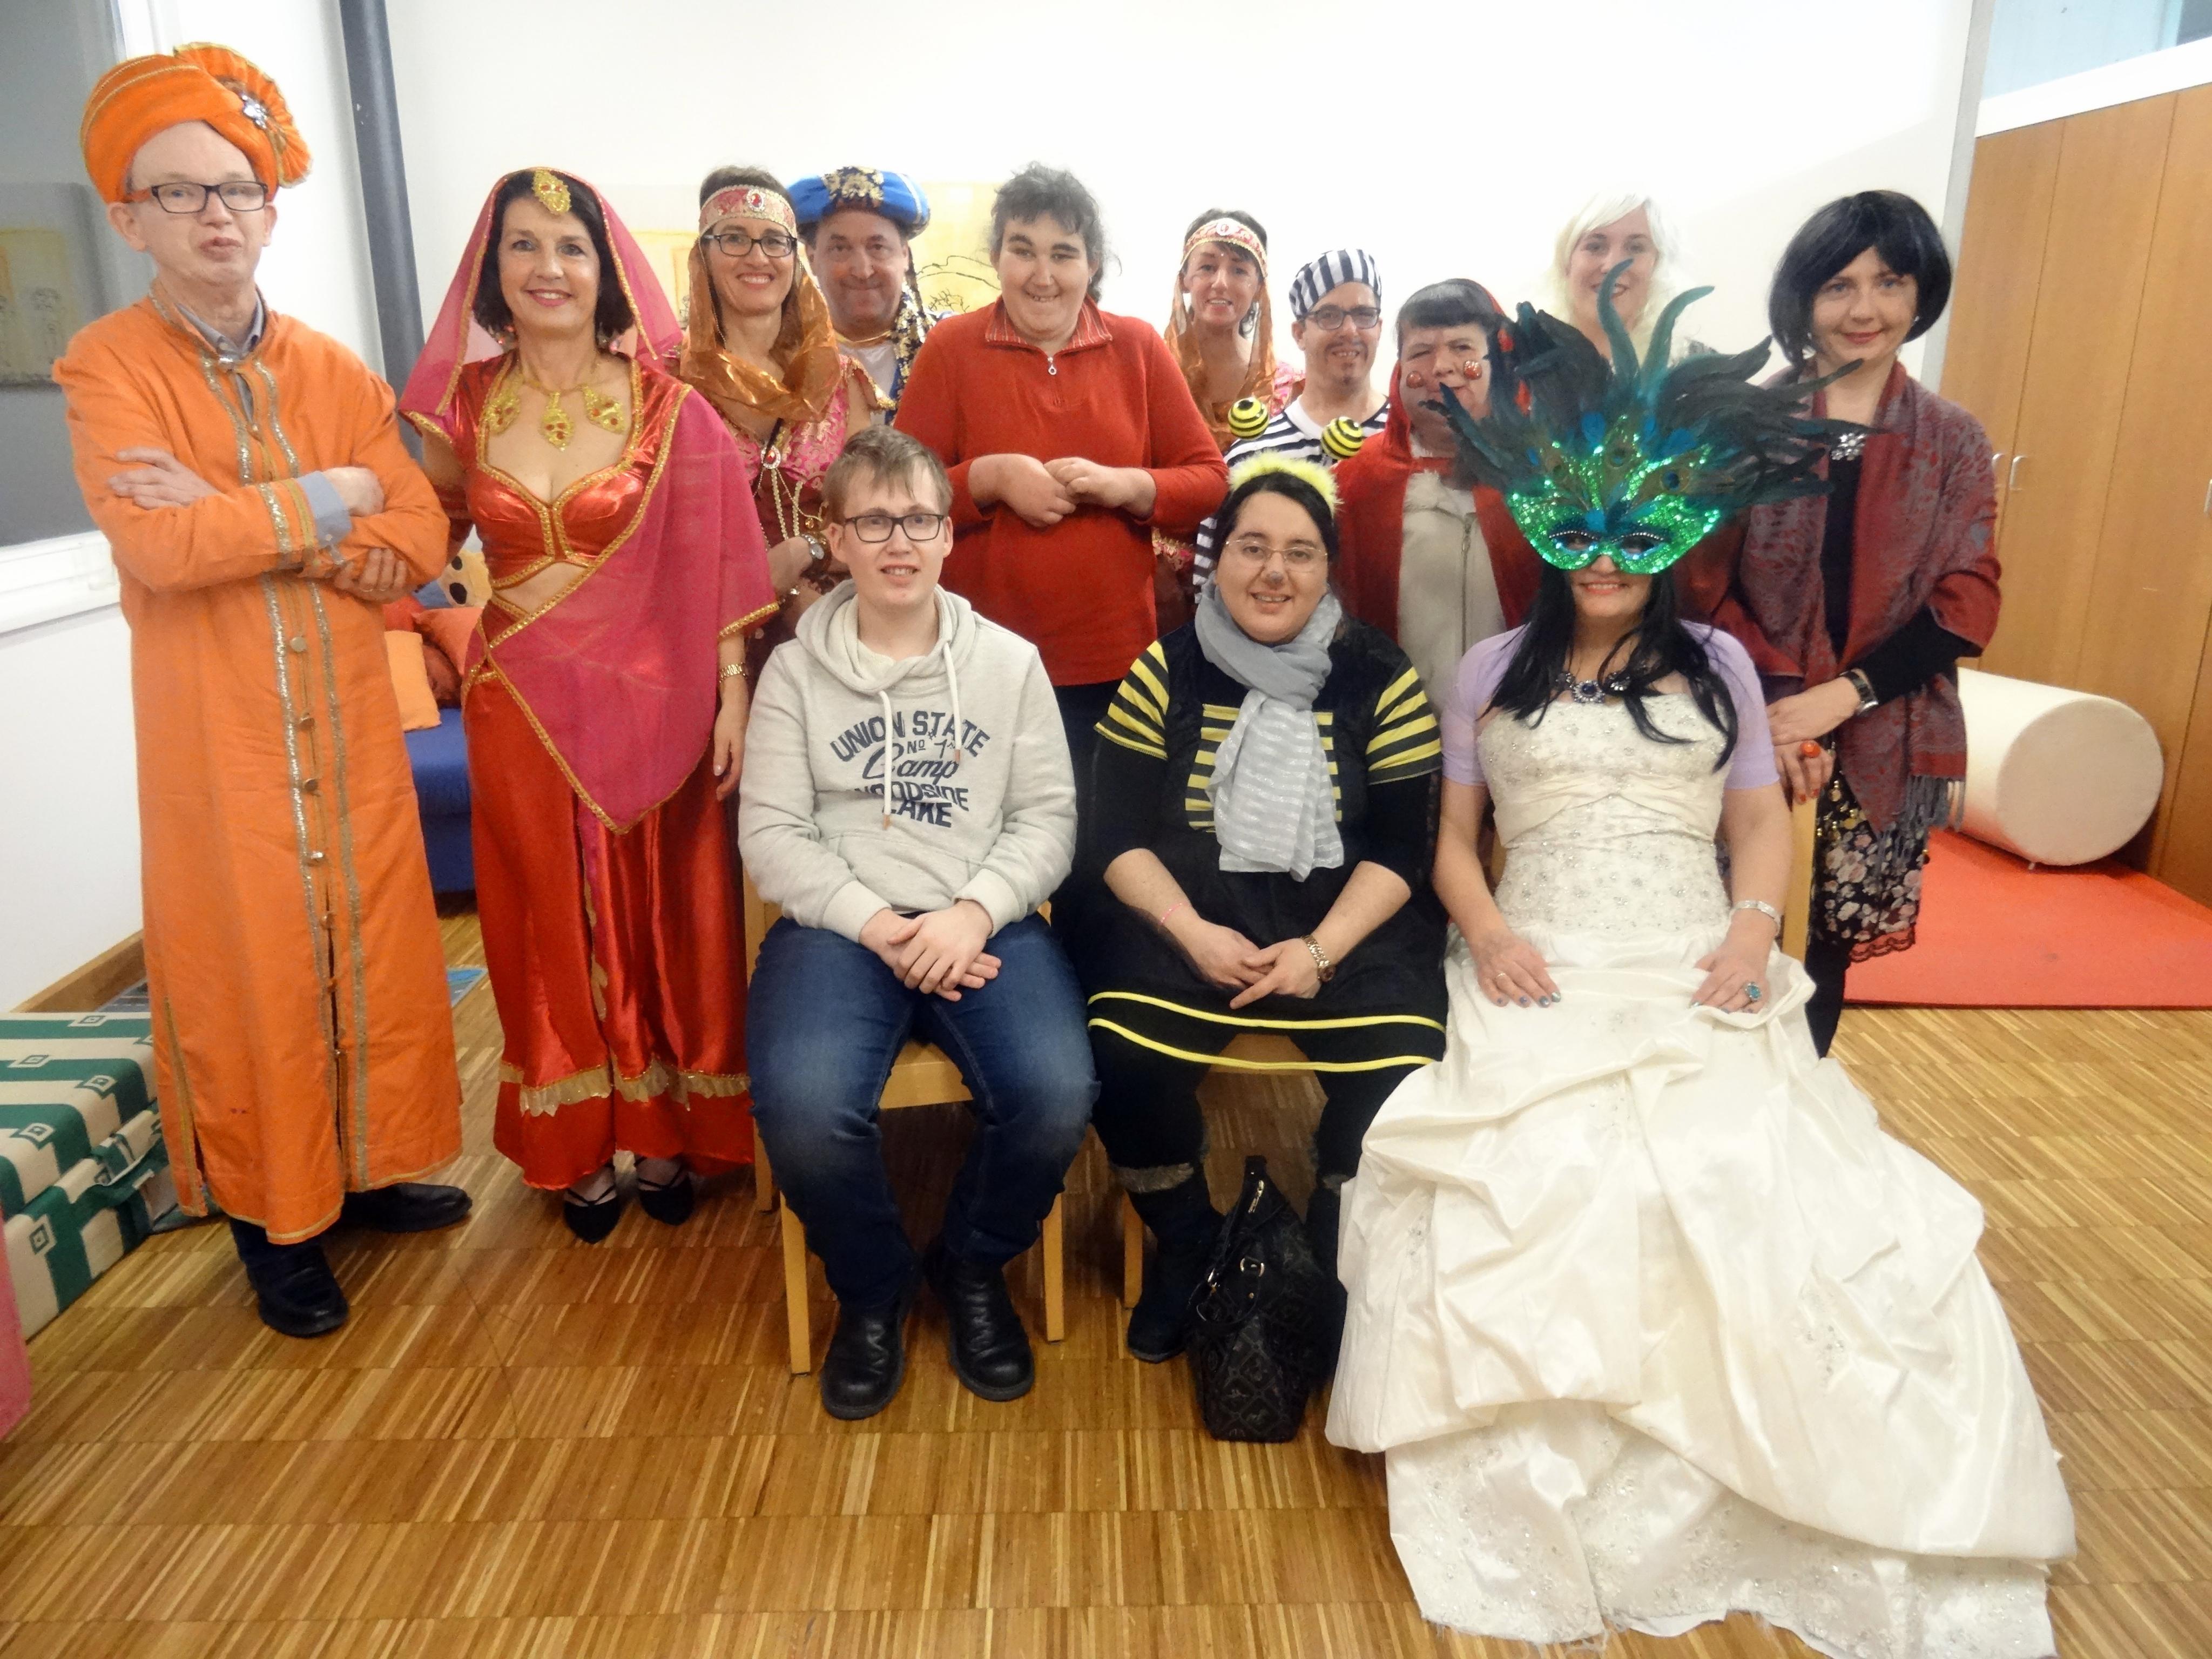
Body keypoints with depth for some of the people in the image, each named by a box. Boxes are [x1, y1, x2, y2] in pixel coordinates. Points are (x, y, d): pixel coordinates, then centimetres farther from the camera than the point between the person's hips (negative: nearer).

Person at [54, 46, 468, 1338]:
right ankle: (278, 1220, 22)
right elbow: (159, 548, -18)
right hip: (215, 735, -3)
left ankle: (369, 1168, 30)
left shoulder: (336, 371, 8)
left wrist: (240, 521, -14)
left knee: (375, 947, 10)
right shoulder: (106, 366, -3)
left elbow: (421, 543, -3)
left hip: (352, 720, 3)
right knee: (246, 971, 6)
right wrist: (333, 498, -10)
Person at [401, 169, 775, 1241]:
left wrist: (733, 695, -10)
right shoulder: (464, 401, 3)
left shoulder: (666, 406, -4)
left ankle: (664, 1133, 27)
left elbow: (712, 561, -6)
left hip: (649, 696, -2)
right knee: (550, 920, 11)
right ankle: (580, 1148, 27)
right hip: (519, 705, 2)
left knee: (657, 912, 8)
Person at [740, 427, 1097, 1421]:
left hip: (984, 921, 1)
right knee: (803, 1106, -30)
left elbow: (1047, 816, 5)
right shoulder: (797, 669, 10)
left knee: (1055, 1092, -28)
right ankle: (871, 1289, 5)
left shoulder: (1010, 662, 12)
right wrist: (875, 924, -12)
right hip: (839, 922, 0)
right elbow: (772, 832, 3)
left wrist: (972, 912, -13)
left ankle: (972, 1267, 7)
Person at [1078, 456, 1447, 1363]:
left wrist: (1321, 950, -15)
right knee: (1122, 1056, -26)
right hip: (1187, 916, 0)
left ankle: (1334, 1256, 9)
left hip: (1344, 923, 1)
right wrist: (1194, 934, -15)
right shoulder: (1165, 672, 4)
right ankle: (1184, 1246, 6)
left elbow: (1401, 847, 0)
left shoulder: (1382, 682, 3)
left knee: (1403, 1068, -24)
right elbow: (1119, 834, 0)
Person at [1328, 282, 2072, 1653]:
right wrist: (1484, 927, -9)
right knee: (1533, 1183, -27)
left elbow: (1762, 823, 14)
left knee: (1756, 1181, -24)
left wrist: (1753, 926, -7)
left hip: (1696, 975, 1)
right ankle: (1544, 1509, -6)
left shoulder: (1717, 663, 16)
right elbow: (1449, 834, 11)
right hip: (1542, 976, 0)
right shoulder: (1493, 671, 14)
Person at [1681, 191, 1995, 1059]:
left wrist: (1842, 695, -13)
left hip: (1883, 740, 2)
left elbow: (1967, 604, 1)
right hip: (1749, 725, -2)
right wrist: (1776, 703, -16)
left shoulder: (1953, 441, 6)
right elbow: (1706, 583, -4)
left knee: (1834, 939, 9)